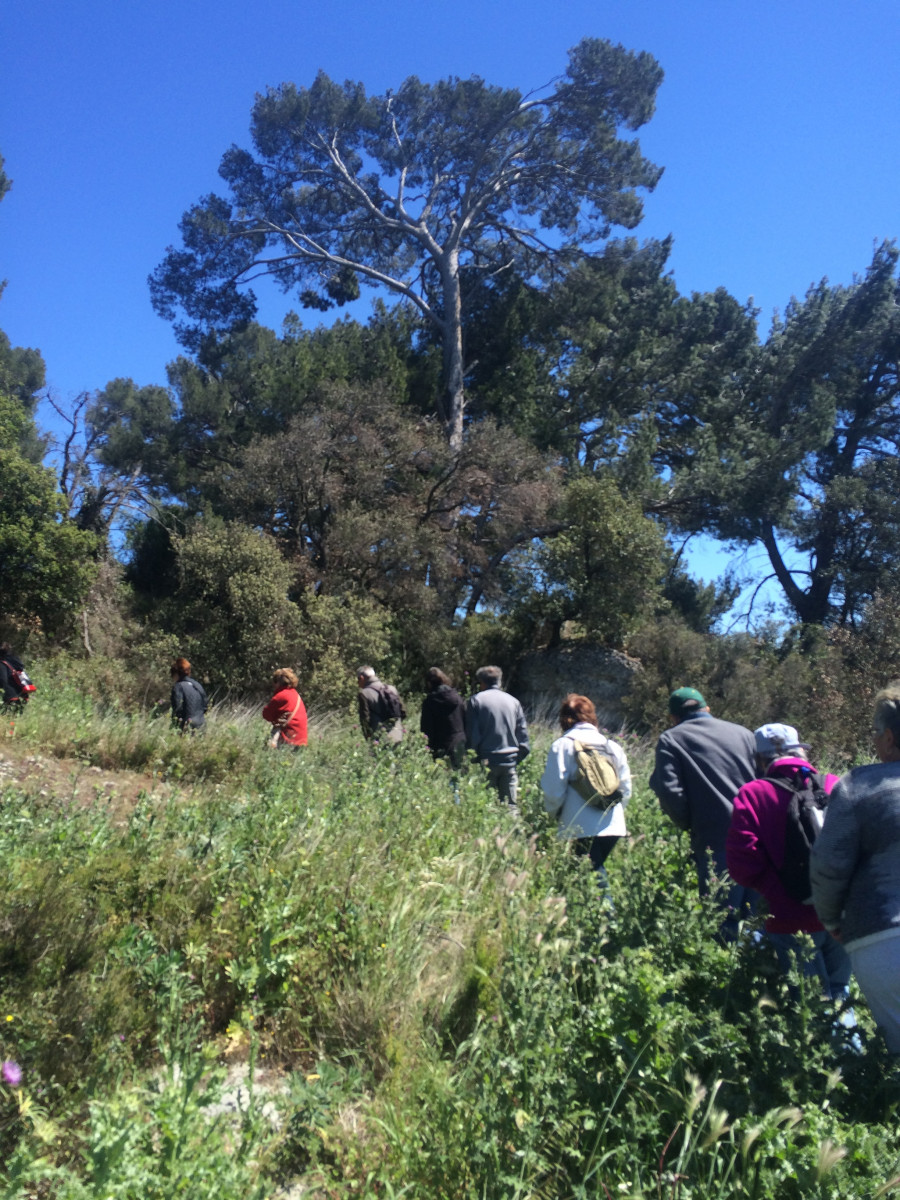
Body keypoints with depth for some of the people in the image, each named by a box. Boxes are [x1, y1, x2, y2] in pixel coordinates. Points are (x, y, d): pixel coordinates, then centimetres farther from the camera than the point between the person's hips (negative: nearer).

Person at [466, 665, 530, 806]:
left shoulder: (476, 700, -1)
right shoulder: (513, 701, 9)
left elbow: (471, 735, -5)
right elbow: (523, 735, 8)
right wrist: (517, 759, 14)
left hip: (487, 762, -3)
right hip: (510, 761, 3)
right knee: (510, 806, 6)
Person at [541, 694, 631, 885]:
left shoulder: (562, 745, -3)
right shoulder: (612, 745, 11)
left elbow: (553, 790, -7)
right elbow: (626, 788, 13)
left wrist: (554, 812, 12)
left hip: (583, 827, -5)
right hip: (613, 825, 5)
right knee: (596, 870, 20)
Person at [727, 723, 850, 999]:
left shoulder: (752, 794, -9)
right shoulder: (834, 785, -2)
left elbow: (742, 865, -13)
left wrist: (774, 891, 4)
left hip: (791, 921, -3)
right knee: (839, 994, 23)